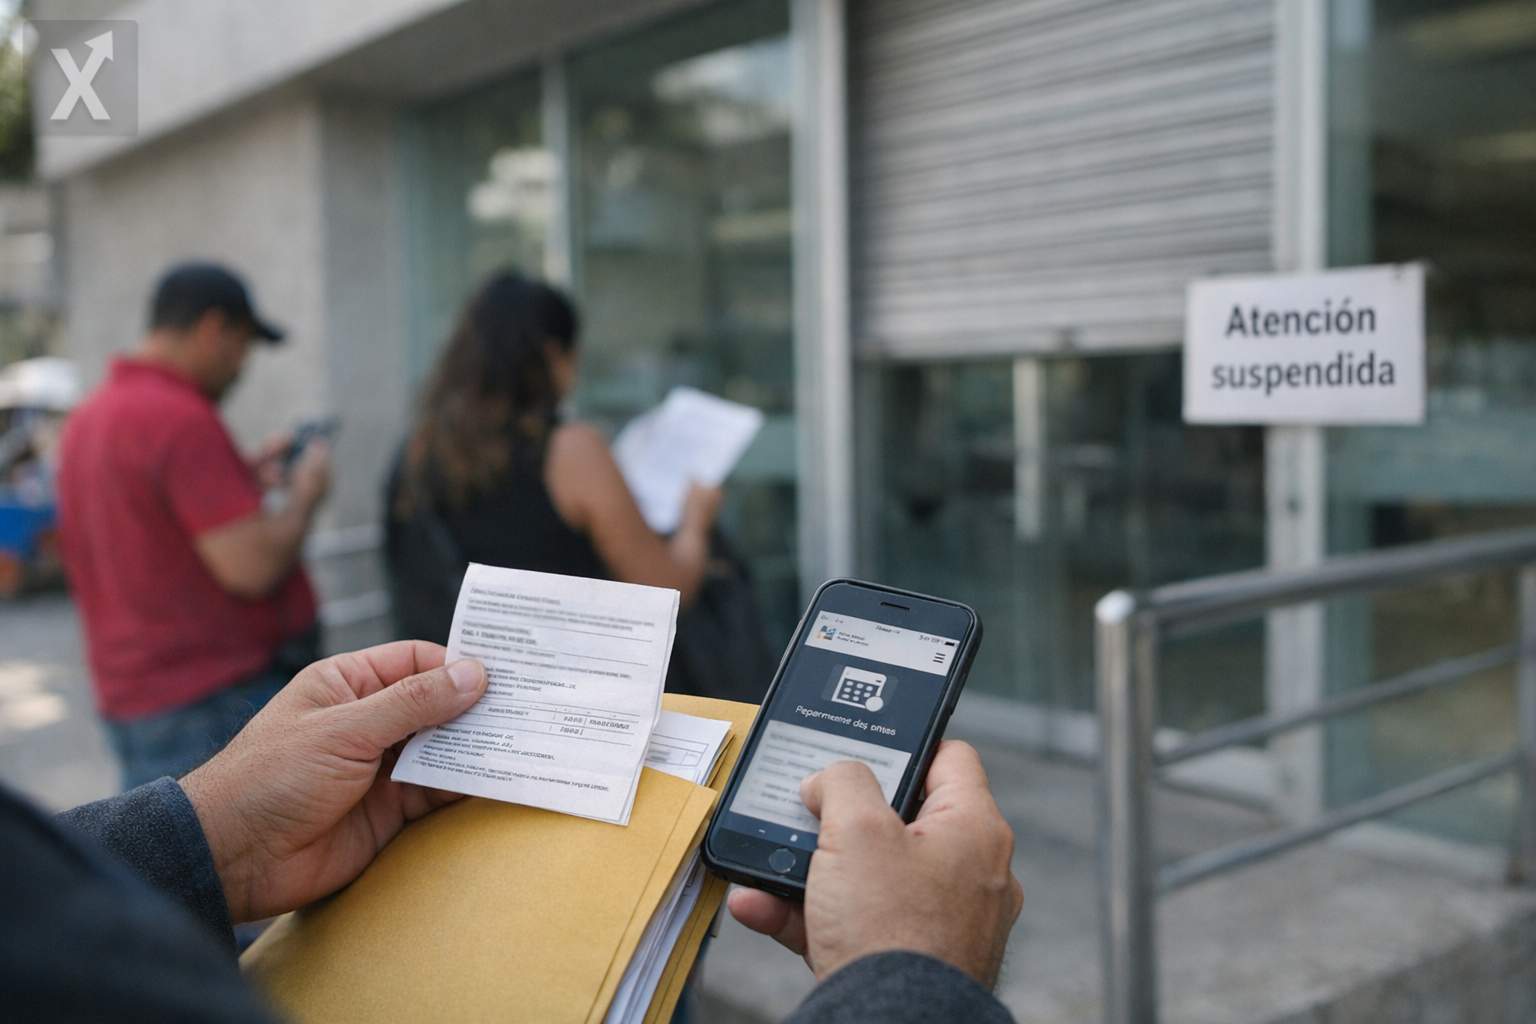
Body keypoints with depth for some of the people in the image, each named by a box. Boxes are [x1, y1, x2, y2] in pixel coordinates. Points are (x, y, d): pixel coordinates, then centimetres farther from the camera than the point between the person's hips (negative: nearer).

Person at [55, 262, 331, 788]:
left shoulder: (86, 419, 12)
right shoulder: (183, 418, -19)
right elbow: (252, 566, -22)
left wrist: (242, 480, 17)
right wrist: (305, 494, -5)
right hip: (221, 699, -9)